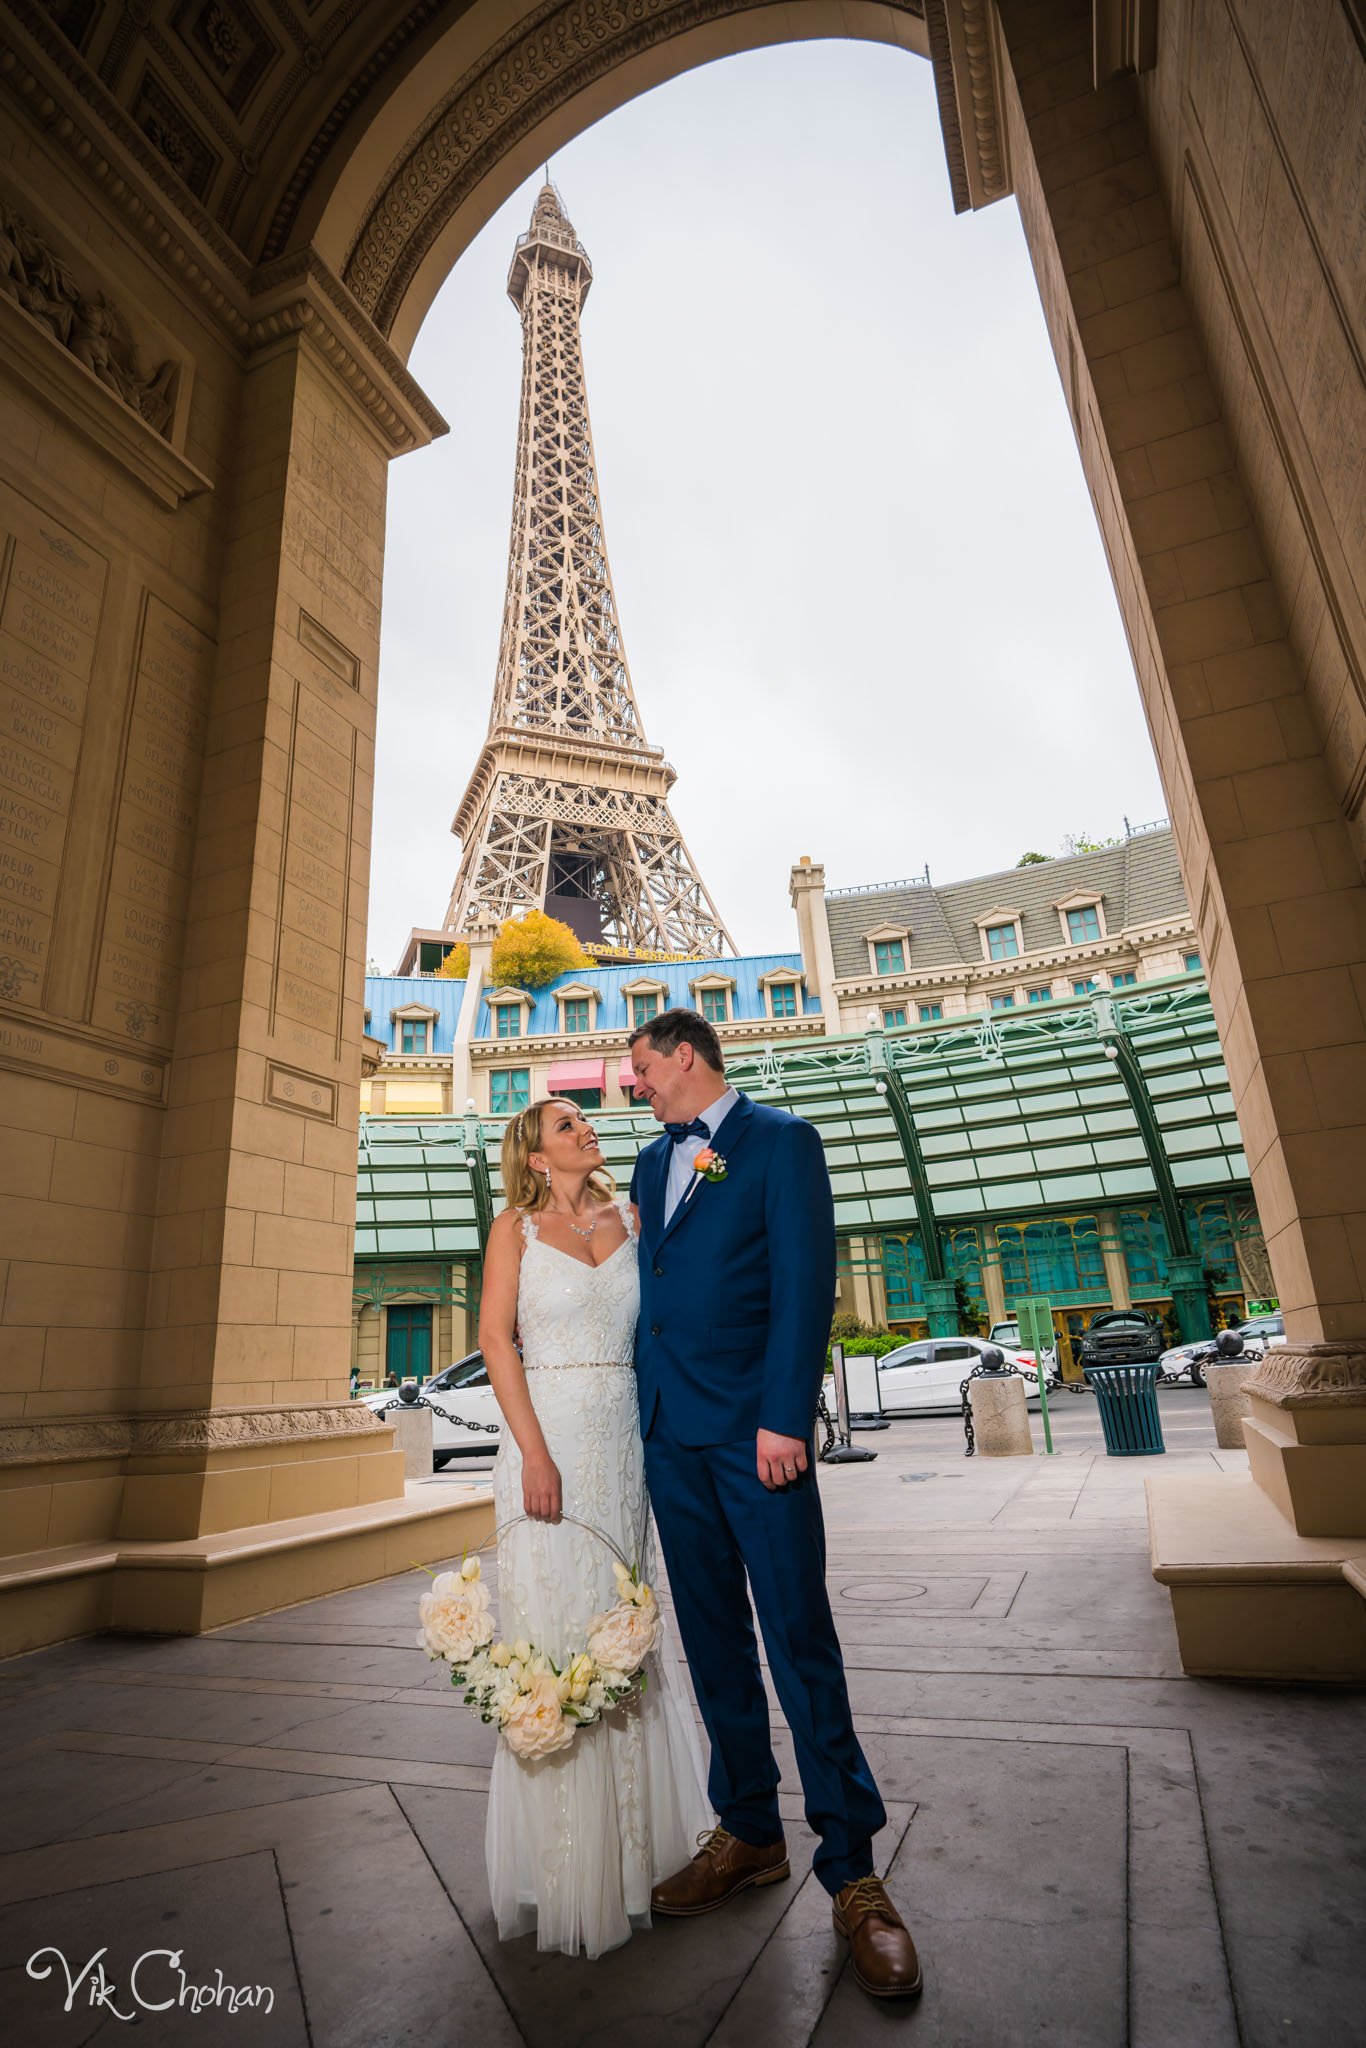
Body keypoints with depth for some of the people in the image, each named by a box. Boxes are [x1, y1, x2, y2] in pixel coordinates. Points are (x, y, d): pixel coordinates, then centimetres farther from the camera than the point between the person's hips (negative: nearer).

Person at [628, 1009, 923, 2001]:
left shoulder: (781, 1138, -4)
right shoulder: (653, 1163, 15)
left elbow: (805, 1283, -12)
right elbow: (652, 1288, 16)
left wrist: (785, 1418, -17)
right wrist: (646, 1409, 9)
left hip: (755, 1428, -6)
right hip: (670, 1432, 6)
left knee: (801, 1642, 0)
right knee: (714, 1644, 15)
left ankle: (851, 1865, 16)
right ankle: (750, 1834, 30)